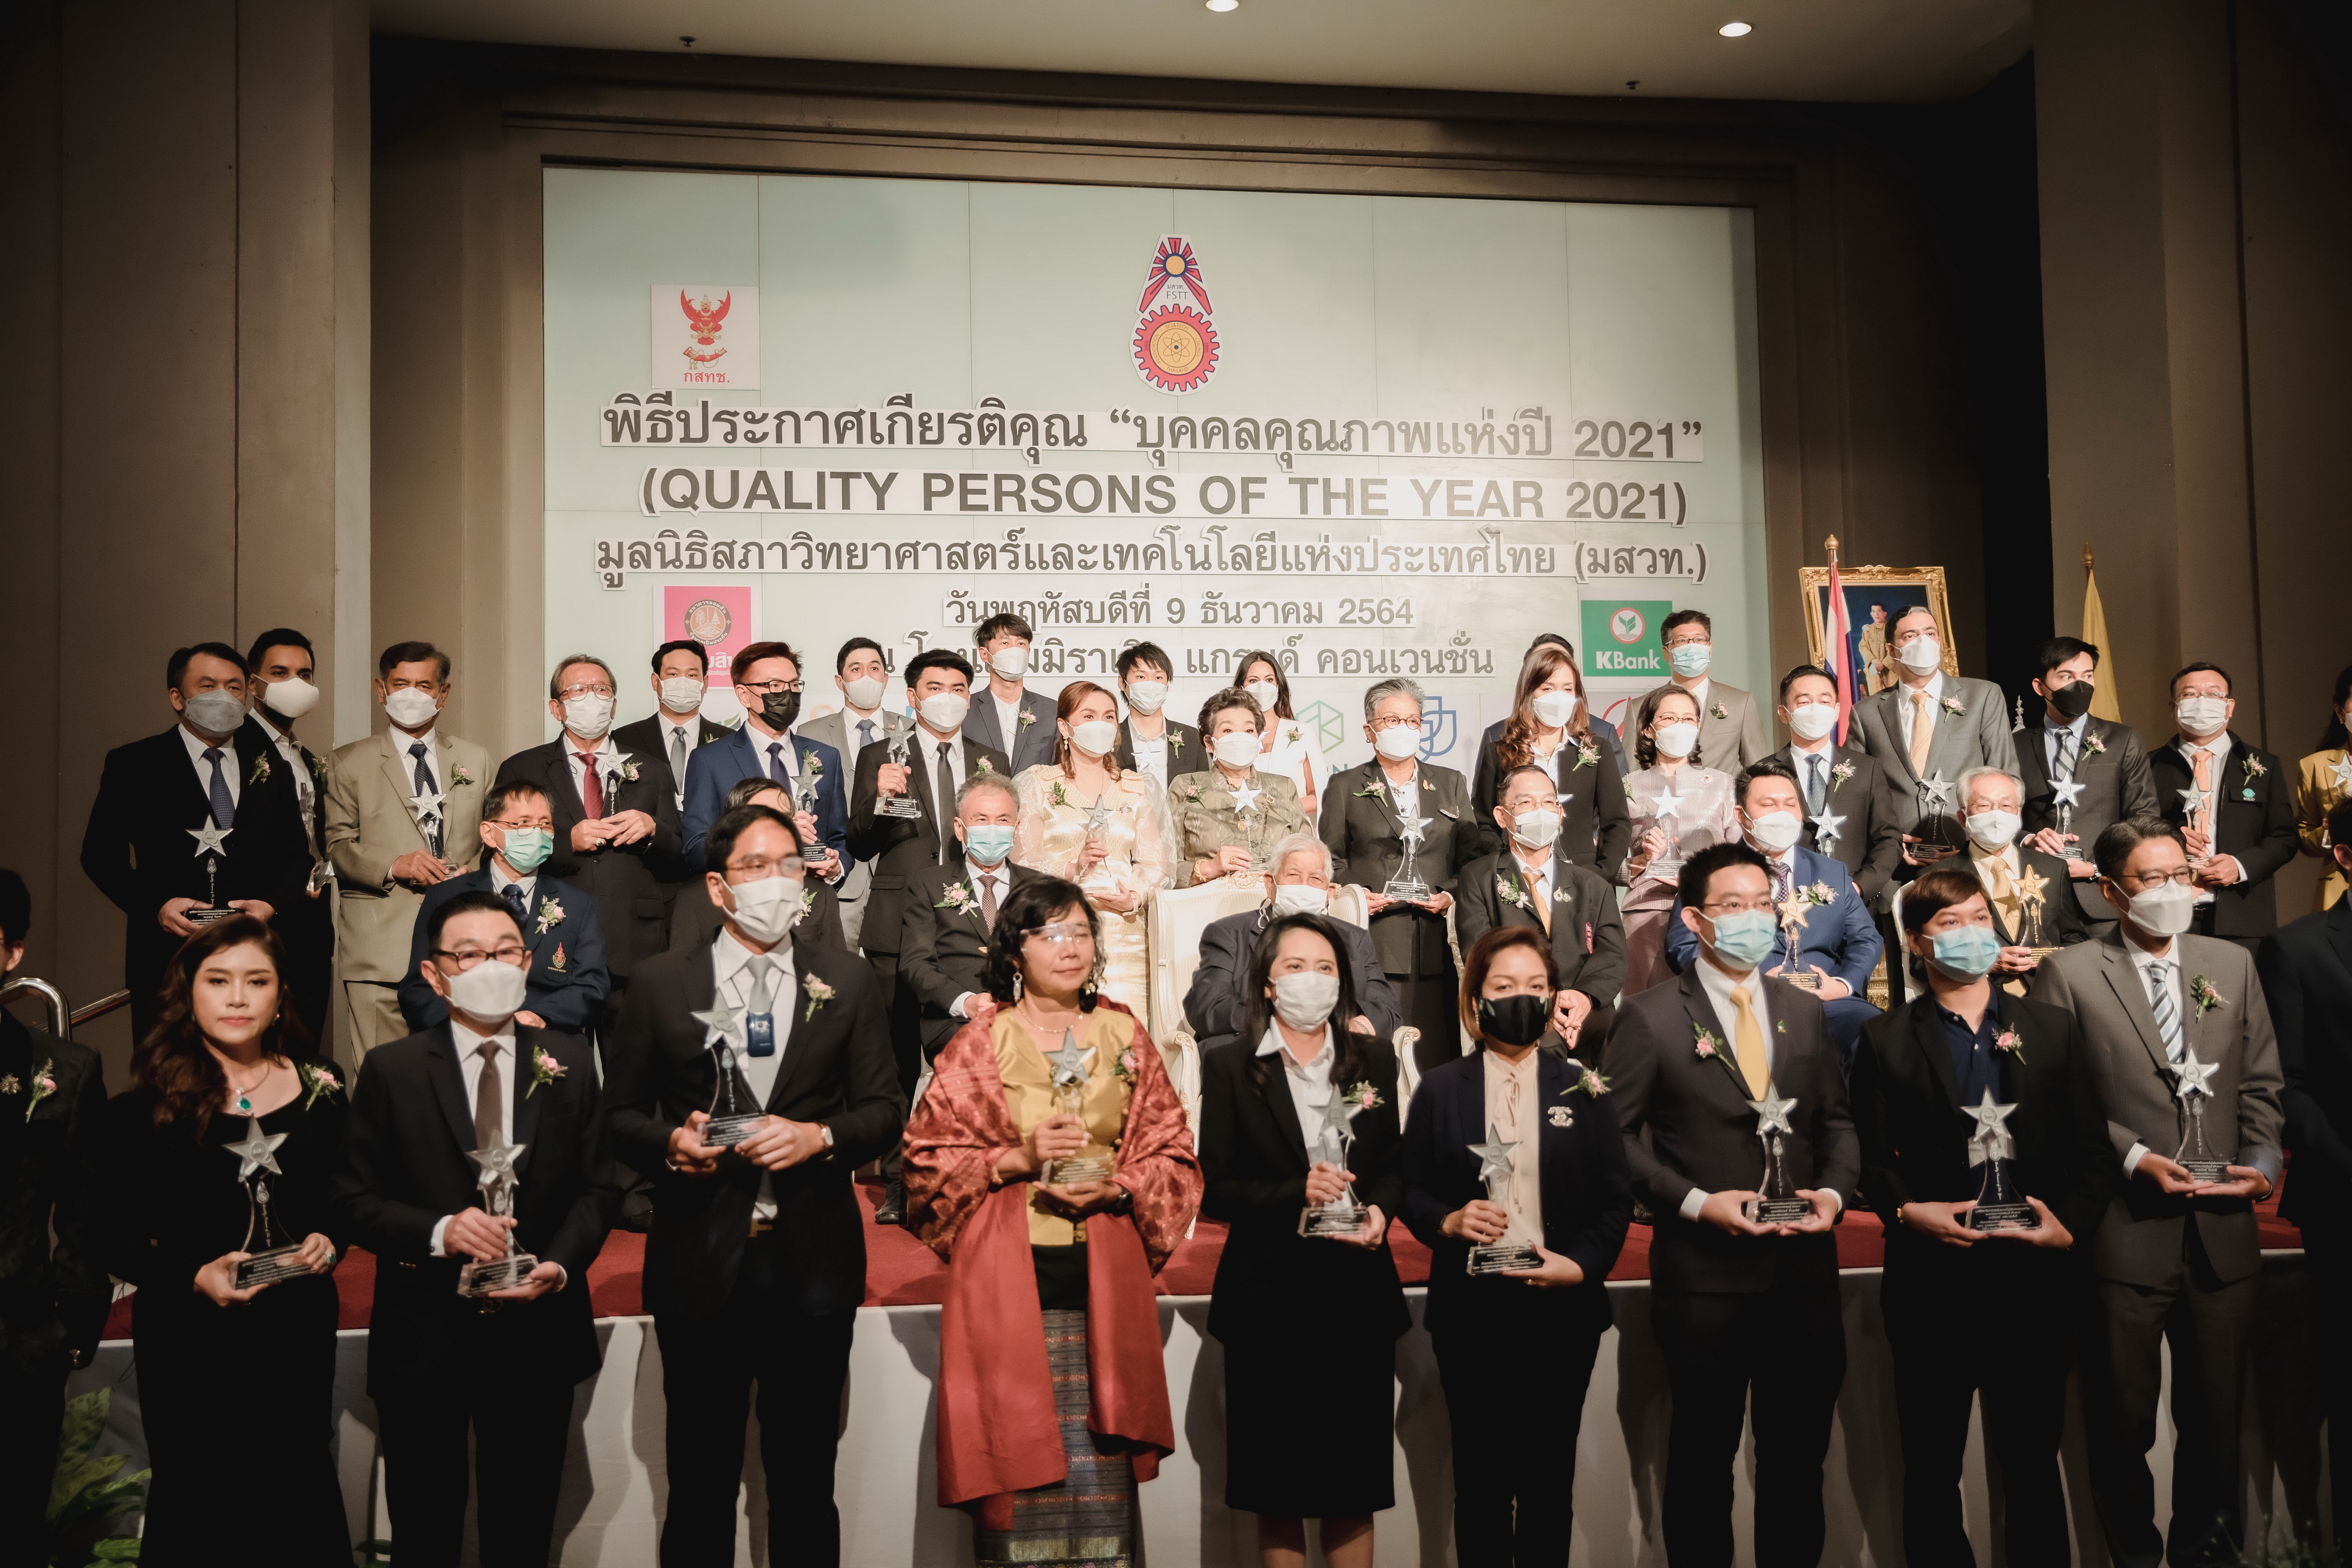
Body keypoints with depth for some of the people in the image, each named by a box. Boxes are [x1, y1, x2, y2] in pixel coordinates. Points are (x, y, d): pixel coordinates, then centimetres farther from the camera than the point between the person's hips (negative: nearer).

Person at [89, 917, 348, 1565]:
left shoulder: (318, 1089, 1)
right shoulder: (143, 1108, -7)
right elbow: (111, 1237, -5)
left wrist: (329, 1241, -11)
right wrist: (194, 1277, -19)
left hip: (298, 1330, 2)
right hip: (187, 1337, -2)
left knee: (306, 1496, 14)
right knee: (190, 1508, 12)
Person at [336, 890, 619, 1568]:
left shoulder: (570, 1061, 3)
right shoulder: (390, 1069, -2)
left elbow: (598, 1187, 2)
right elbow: (355, 1197, -3)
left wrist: (560, 1265, -15)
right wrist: (437, 1231, -20)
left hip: (536, 1331, 1)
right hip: (423, 1335, -1)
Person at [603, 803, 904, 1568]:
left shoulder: (846, 981, 7)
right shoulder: (660, 982, 4)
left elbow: (885, 1109, 5)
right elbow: (620, 1113, 6)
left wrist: (820, 1136, -13)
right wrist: (671, 1143, -14)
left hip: (814, 1265, 1)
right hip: (700, 1265, -1)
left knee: (806, 1486, 11)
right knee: (700, 1485, 10)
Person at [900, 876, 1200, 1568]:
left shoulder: (1126, 1038, 10)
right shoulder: (980, 1041, 3)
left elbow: (1172, 1156, 10)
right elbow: (928, 1157, 2)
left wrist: (1116, 1186, -8)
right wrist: (1018, 1159, -11)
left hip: (1103, 1281, 2)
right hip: (1008, 1279, -2)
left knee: (1101, 1470, 2)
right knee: (1016, 1455, -1)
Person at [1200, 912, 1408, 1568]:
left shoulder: (1374, 1058, 9)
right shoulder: (1229, 1066, -1)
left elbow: (1394, 1165, 11)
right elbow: (1213, 1190, -5)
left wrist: (1380, 1211, -10)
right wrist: (1294, 1195, -19)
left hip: (1358, 1292, 2)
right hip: (1268, 1296, -2)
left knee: (1355, 1486, 8)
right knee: (1277, 1488, 7)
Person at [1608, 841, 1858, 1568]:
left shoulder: (1805, 1010, 9)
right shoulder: (1649, 1017, -6)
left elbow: (1836, 1121, 13)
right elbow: (1617, 1137, -7)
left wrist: (1834, 1190, -5)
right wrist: (1695, 1201, -16)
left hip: (1804, 1271, 4)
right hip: (1704, 1276, -4)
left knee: (1799, 1458, 15)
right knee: (1702, 1458, 11)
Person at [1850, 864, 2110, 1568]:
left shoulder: (2052, 1028, 9)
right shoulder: (1885, 1039, 3)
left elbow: (2092, 1150, 6)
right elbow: (1871, 1159, -1)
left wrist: (2071, 1224, -9)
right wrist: (1907, 1210, -18)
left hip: (2035, 1279, 2)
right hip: (1932, 1285, -1)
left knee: (2033, 1467, 12)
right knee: (1931, 1471, 9)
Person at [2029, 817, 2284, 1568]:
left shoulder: (2233, 964, 10)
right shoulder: (2068, 973, -4)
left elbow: (2260, 1083, 11)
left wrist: (2262, 1160, -4)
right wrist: (2133, 1158, -15)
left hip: (2221, 1230, 4)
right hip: (2122, 1232, -4)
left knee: (2216, 1420, 13)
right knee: (2122, 1422, 8)